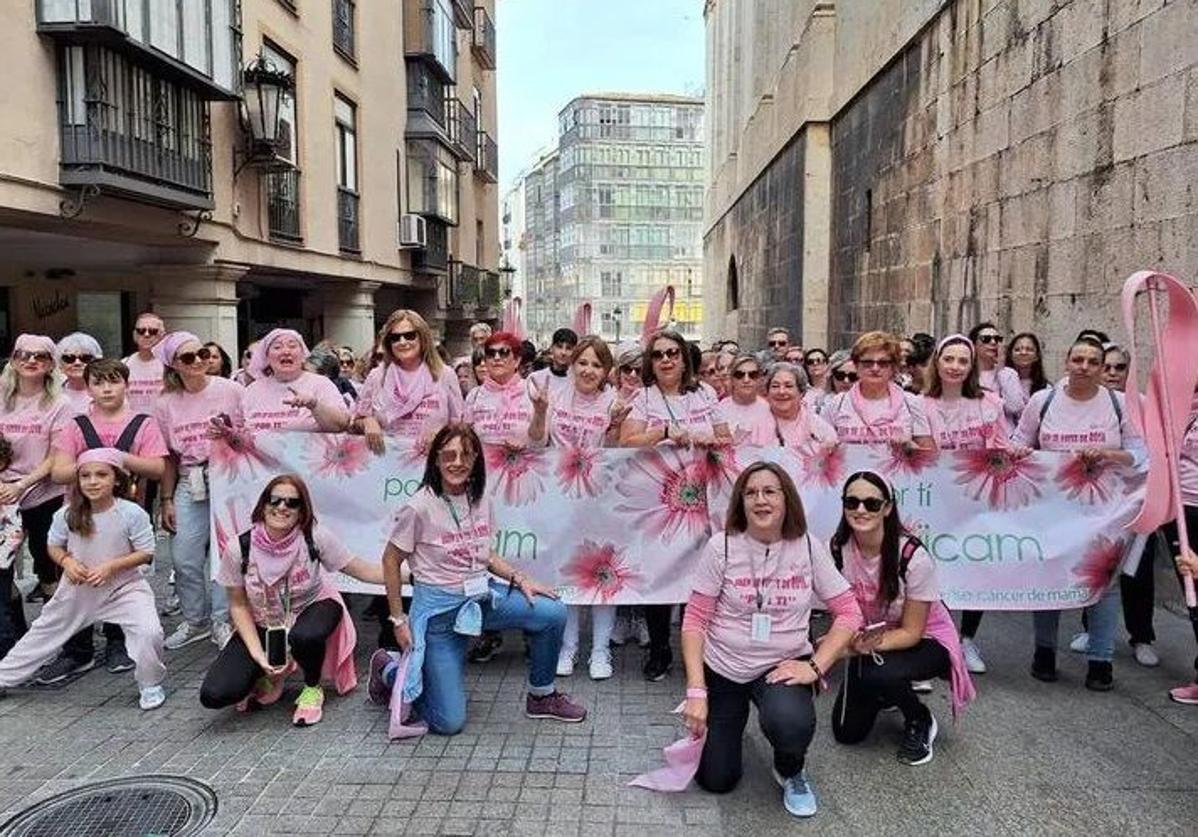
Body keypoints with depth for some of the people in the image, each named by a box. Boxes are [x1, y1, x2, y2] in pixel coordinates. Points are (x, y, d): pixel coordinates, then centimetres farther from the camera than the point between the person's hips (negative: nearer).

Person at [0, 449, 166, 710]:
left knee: (149, 632, -23)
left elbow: (145, 553, -12)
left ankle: (151, 684, 2)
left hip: (123, 587, -3)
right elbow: (54, 546, 7)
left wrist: (111, 566, -23)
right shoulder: (67, 515, -9)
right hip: (77, 589, 4)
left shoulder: (132, 514, -18)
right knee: (43, 632, 20)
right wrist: (66, 561, -14)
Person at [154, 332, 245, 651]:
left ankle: (222, 621, 14)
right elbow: (169, 457, 10)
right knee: (185, 559, 5)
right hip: (189, 484, 3)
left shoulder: (230, 390, -4)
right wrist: (166, 500, 8)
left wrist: (231, 436, -19)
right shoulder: (166, 403, 5)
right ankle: (195, 620, 24)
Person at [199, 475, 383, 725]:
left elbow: (362, 570, -16)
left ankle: (313, 689, -4)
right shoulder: (239, 548, -19)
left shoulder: (316, 538, -22)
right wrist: (259, 656, -17)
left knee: (304, 637, -39)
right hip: (262, 625, 1)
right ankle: (270, 676, 15)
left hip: (312, 609, -1)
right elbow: (238, 605, -8)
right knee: (214, 695, -18)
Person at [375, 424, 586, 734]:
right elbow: (390, 560, -7)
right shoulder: (419, 508, -17)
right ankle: (389, 668, 23)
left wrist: (519, 579, -2)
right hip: (439, 607, -5)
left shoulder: (481, 500, 1)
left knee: (554, 613, -16)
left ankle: (541, 696, 9)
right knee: (449, 723, -4)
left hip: (483, 594, 5)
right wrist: (398, 620, -7)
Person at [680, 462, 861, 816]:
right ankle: (734, 718, 37)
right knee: (715, 781, 4)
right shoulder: (721, 547, -13)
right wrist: (696, 691, -16)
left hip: (783, 666, 0)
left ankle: (790, 772, 5)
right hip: (721, 669, 1)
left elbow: (849, 613, -5)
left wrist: (815, 666, -17)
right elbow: (695, 620, -10)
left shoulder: (809, 547, -8)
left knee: (791, 724, -34)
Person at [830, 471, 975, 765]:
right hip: (870, 639, 4)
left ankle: (920, 720, -2)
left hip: (925, 640, -4)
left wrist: (871, 644, -38)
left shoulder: (913, 556, -29)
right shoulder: (838, 549, -18)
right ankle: (894, 692, 28)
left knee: (877, 674, -35)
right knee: (846, 732, -1)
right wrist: (853, 641, -30)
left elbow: (911, 632, -21)